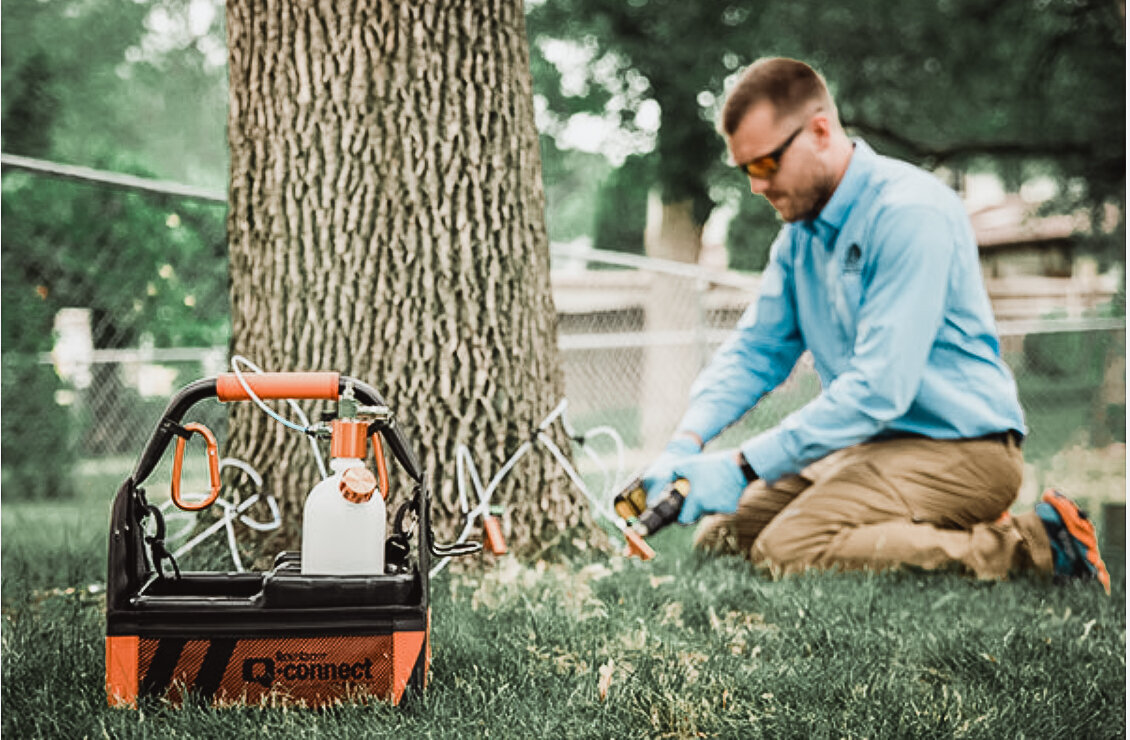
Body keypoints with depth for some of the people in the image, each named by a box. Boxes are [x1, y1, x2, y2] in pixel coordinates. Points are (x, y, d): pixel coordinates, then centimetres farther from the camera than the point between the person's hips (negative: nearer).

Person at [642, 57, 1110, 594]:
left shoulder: (910, 213, -20)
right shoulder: (800, 232, 10)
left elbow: (879, 387, -26)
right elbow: (754, 350, 11)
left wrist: (743, 466, -26)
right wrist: (688, 440, -10)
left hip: (959, 447, -10)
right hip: (872, 443, 10)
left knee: (787, 550, -28)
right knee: (720, 537, 2)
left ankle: (1028, 547, -17)